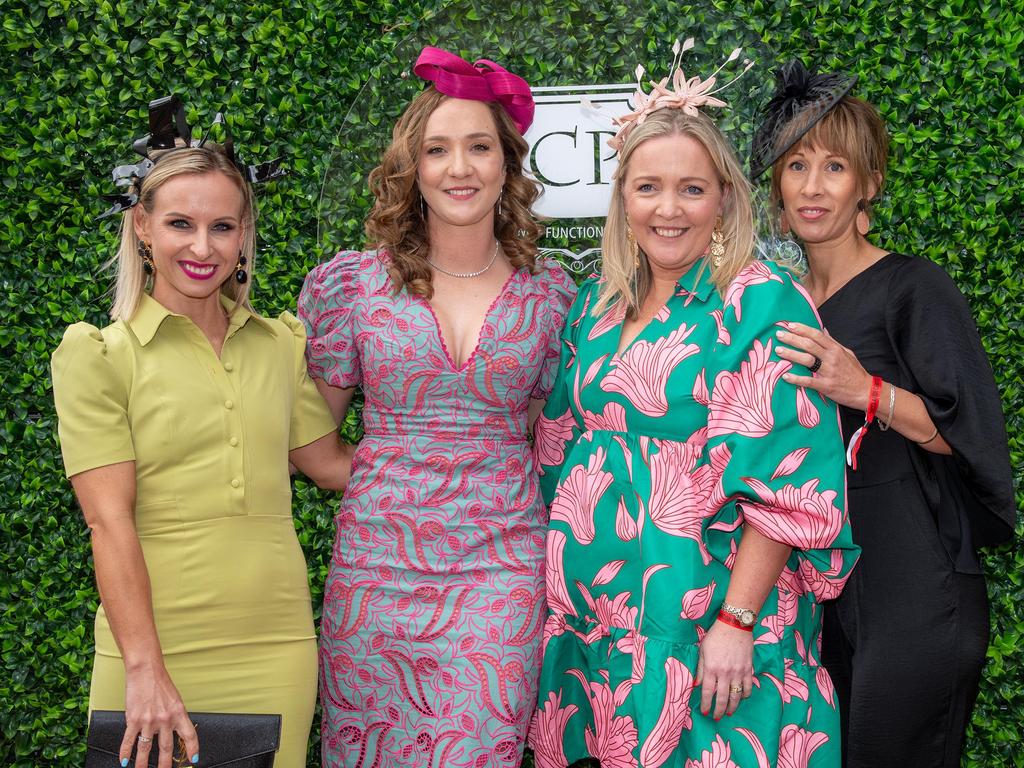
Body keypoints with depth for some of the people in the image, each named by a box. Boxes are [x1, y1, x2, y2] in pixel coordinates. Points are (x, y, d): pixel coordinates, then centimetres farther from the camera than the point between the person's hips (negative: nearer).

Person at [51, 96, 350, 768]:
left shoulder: (282, 343, 9)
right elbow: (110, 519, -9)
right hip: (153, 646, -3)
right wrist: (145, 668, -14)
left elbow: (326, 460, 18)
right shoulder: (98, 355, -2)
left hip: (277, 649, 3)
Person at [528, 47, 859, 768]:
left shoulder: (761, 303, -11)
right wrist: (560, 579, 12)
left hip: (704, 617, -6)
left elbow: (784, 482, -16)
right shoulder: (598, 302, 9)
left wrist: (736, 622, -20)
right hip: (594, 611, 6)